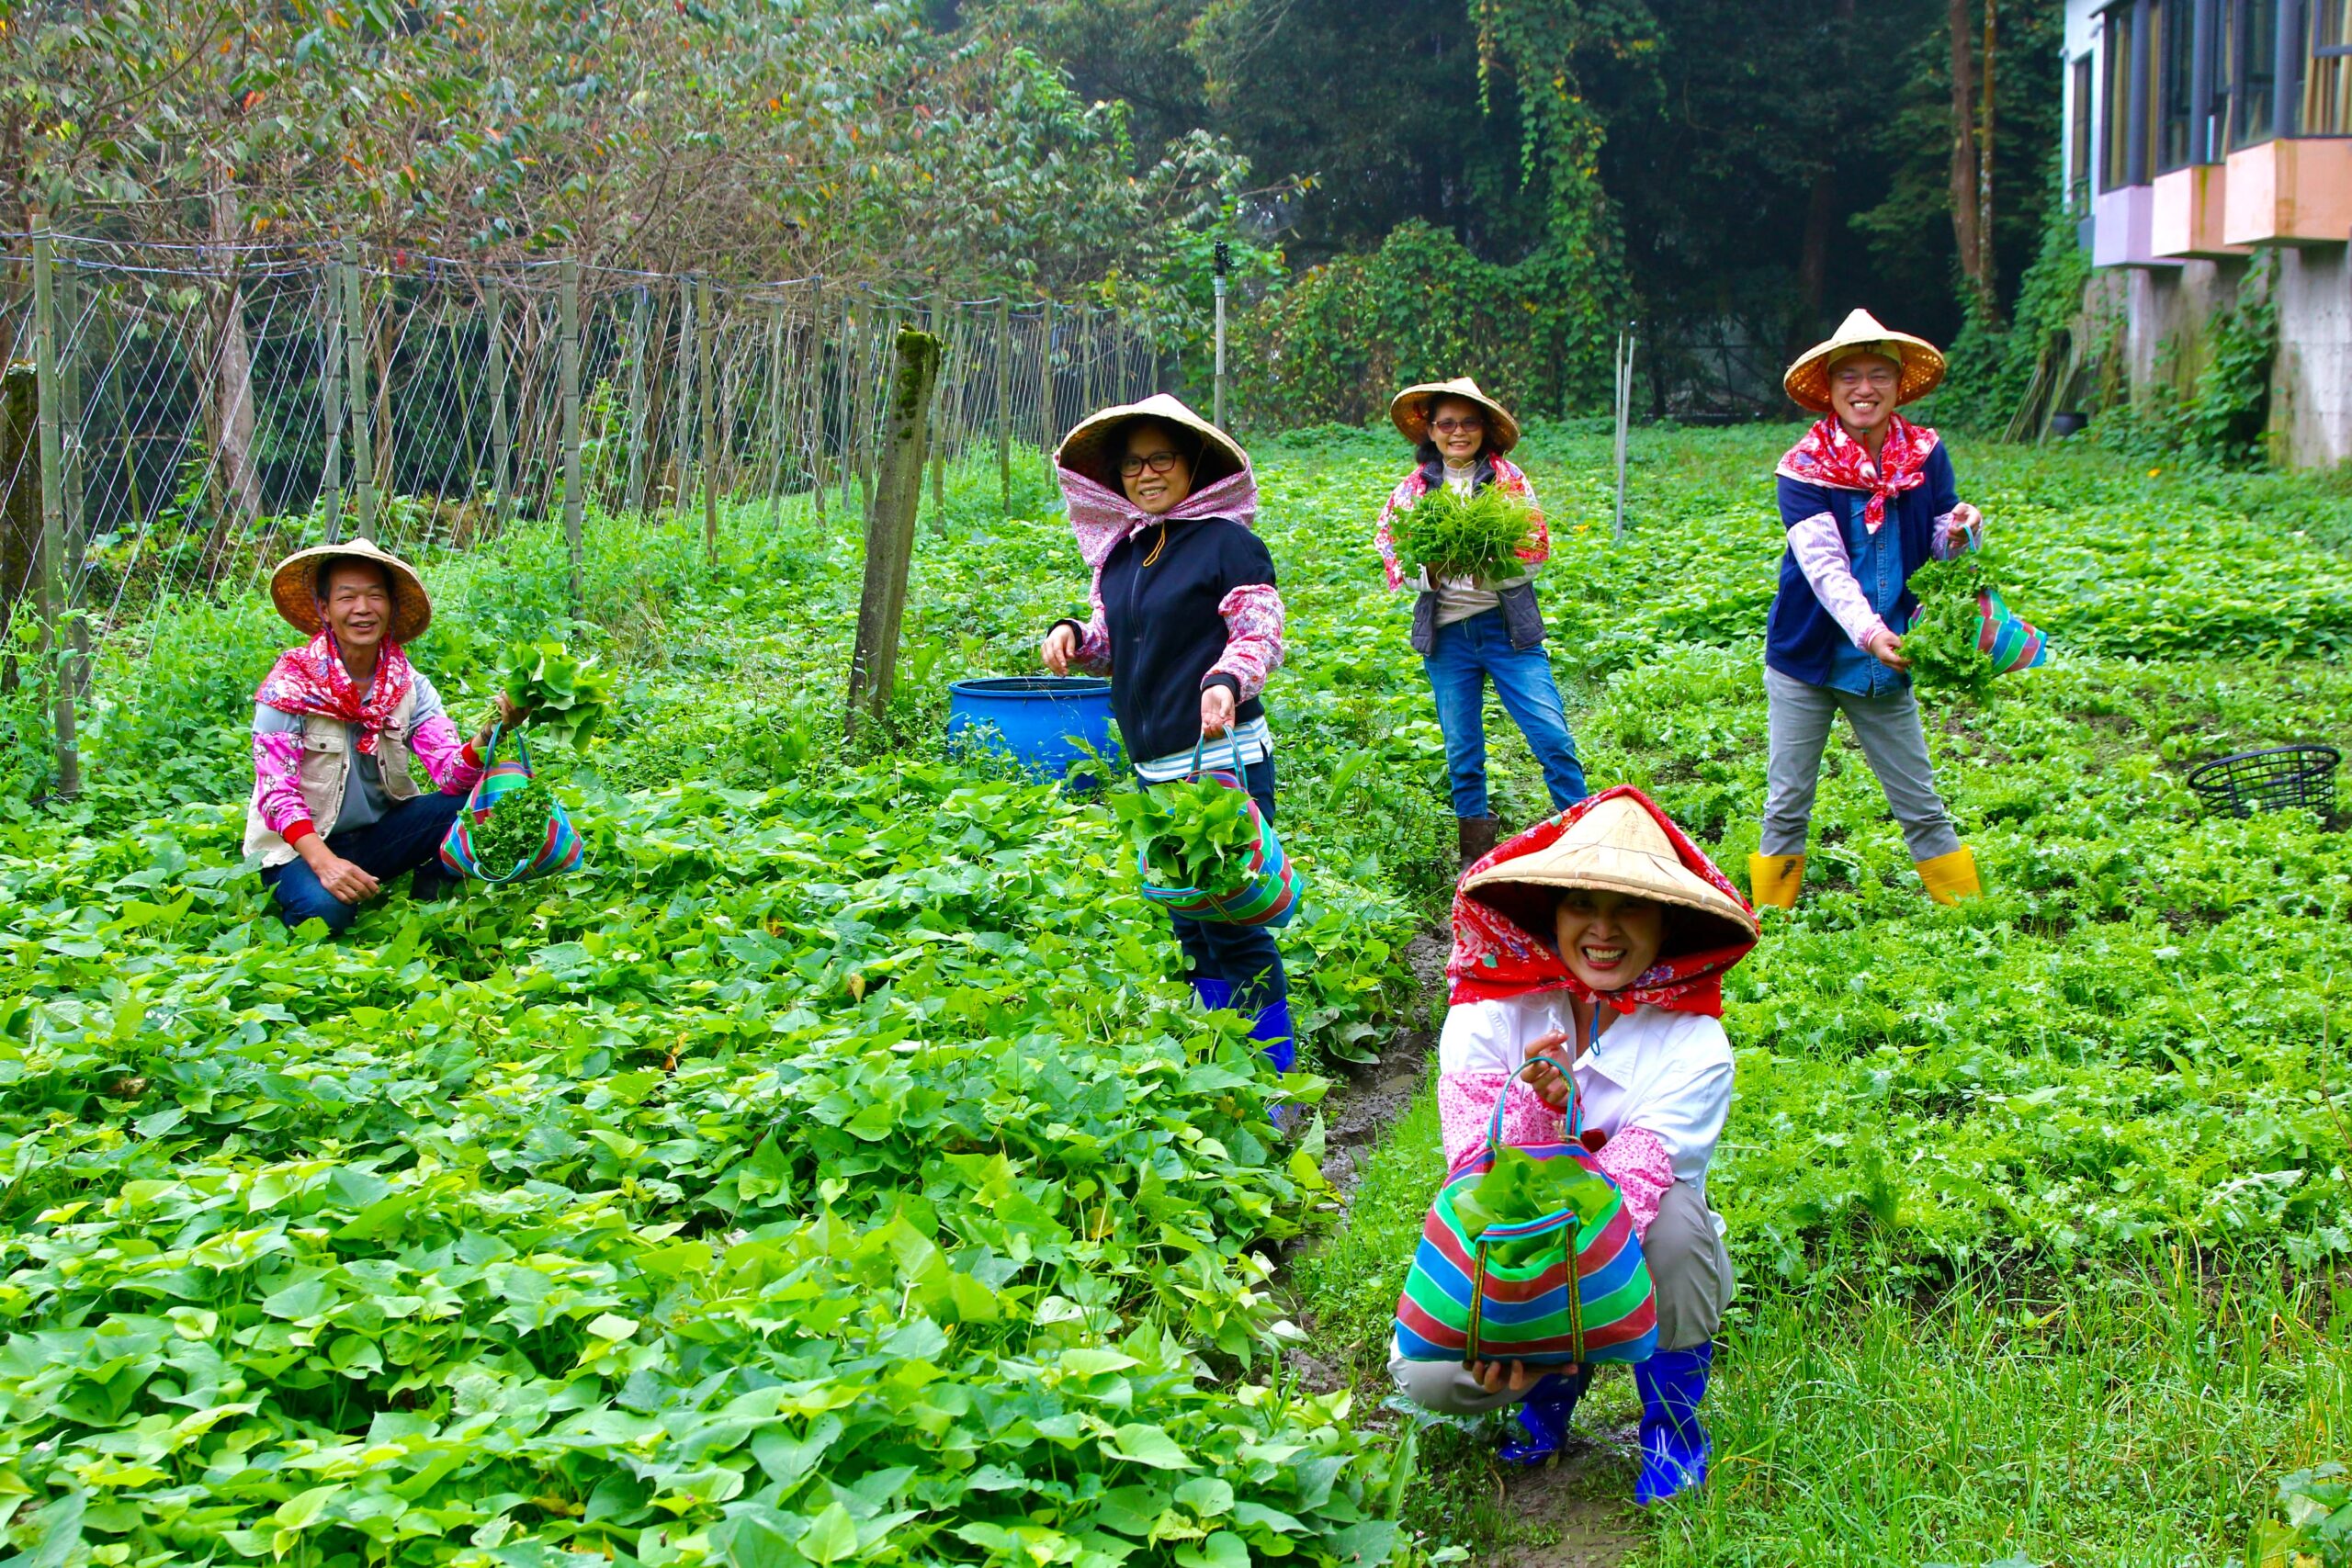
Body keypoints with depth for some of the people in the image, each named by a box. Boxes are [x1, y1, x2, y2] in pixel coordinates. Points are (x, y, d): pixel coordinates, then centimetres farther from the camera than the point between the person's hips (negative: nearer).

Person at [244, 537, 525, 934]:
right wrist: (324, 862, -35)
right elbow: (277, 793, -18)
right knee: (325, 909, -35)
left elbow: (452, 774, -16)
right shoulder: (291, 683, -14)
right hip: (299, 846, -3)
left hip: (380, 834, 4)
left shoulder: (409, 686, -4)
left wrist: (489, 734, -38)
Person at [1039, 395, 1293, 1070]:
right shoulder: (1119, 554, 13)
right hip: (1155, 768, 8)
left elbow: (1262, 637, -12)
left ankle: (1275, 1080, 3)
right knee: (1188, 927, 15)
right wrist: (1073, 636, -1)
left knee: (1230, 922, -8)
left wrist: (1226, 682, -31)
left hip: (1224, 763, -8)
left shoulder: (1227, 543, -9)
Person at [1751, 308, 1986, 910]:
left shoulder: (1925, 455, -3)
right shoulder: (1804, 468, -12)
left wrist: (1962, 530, -24)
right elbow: (1823, 566, -23)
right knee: (1787, 807, 6)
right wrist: (1869, 633, -38)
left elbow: (1940, 549, 0)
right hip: (1808, 657, -2)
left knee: (1922, 806, 6)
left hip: (1885, 665, 2)